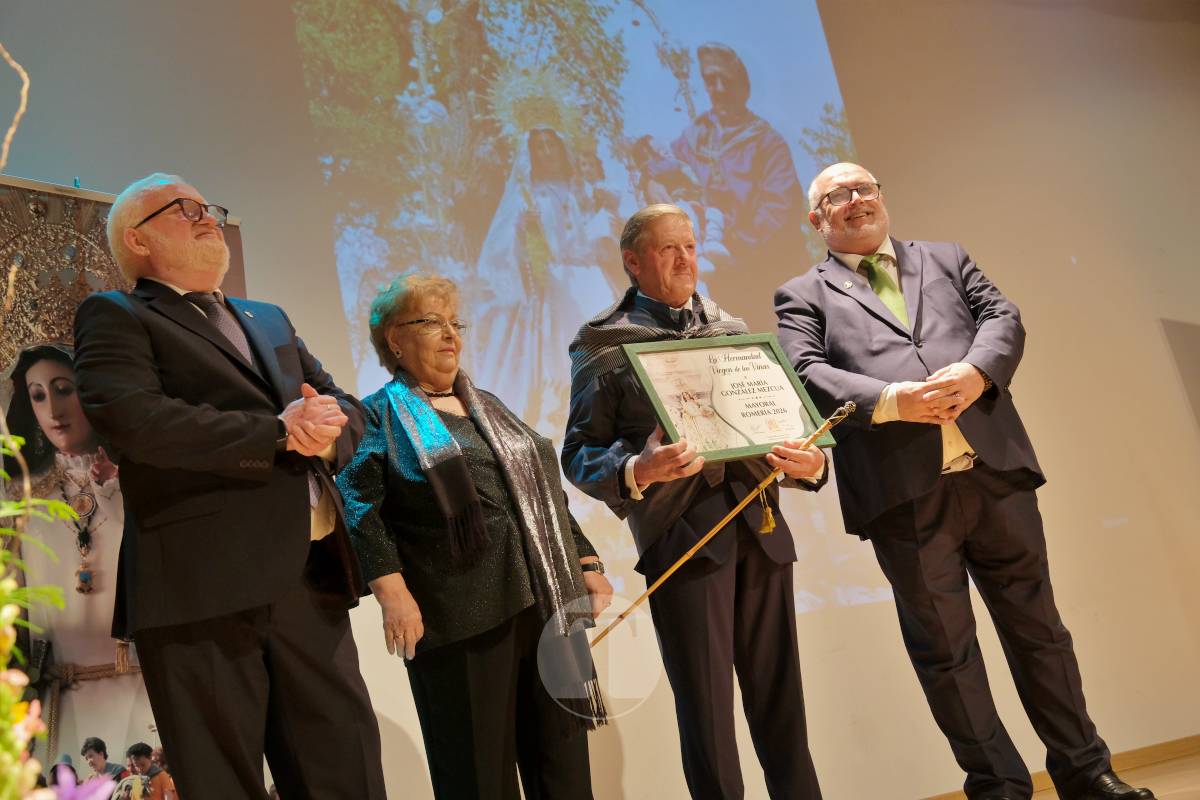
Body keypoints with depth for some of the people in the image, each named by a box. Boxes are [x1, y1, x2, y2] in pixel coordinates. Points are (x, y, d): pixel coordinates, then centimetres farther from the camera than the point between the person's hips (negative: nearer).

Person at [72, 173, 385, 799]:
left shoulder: (269, 320, 24)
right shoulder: (115, 317, 4)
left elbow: (350, 412, 18)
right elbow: (130, 416, -16)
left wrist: (326, 428, -6)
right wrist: (279, 432, -11)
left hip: (312, 579, 6)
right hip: (204, 587, -5)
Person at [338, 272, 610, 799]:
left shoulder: (487, 406, 20)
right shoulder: (380, 416, 2)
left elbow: (544, 492, 20)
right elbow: (362, 511, -10)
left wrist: (586, 563, 13)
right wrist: (393, 593, -22)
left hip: (546, 603, 6)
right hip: (461, 617, -6)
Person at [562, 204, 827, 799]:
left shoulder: (731, 330, 17)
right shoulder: (601, 344, 3)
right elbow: (579, 455, -2)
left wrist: (809, 461, -3)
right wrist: (637, 471, -22)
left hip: (759, 526, 4)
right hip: (680, 536, -4)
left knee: (781, 700, 9)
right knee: (707, 710, 3)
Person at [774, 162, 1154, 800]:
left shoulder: (946, 258, 21)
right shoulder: (802, 296, 11)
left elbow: (1002, 317, 8)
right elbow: (807, 375, -5)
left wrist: (976, 371, -14)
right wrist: (892, 400, -20)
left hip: (993, 471, 3)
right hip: (904, 491, -2)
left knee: (1036, 624, 12)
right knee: (945, 648, 5)